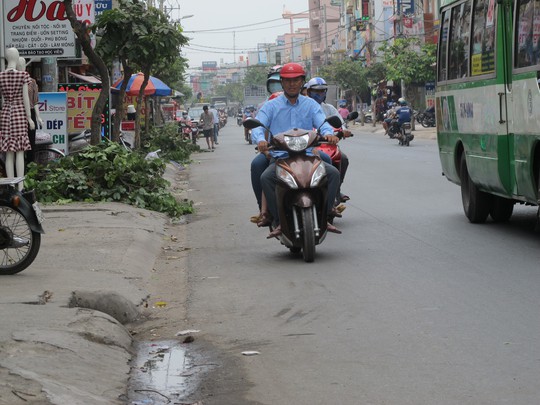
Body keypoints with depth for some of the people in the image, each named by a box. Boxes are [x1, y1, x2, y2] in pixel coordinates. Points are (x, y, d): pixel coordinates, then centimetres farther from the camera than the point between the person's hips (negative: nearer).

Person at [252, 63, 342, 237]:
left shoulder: (311, 104, 15)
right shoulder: (271, 106, 11)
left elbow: (322, 123, 0)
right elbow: (257, 127, -3)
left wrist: (328, 133, -26)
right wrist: (261, 140, -28)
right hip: (280, 157, -1)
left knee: (333, 173, -24)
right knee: (265, 178, -33)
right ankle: (279, 221, -22)